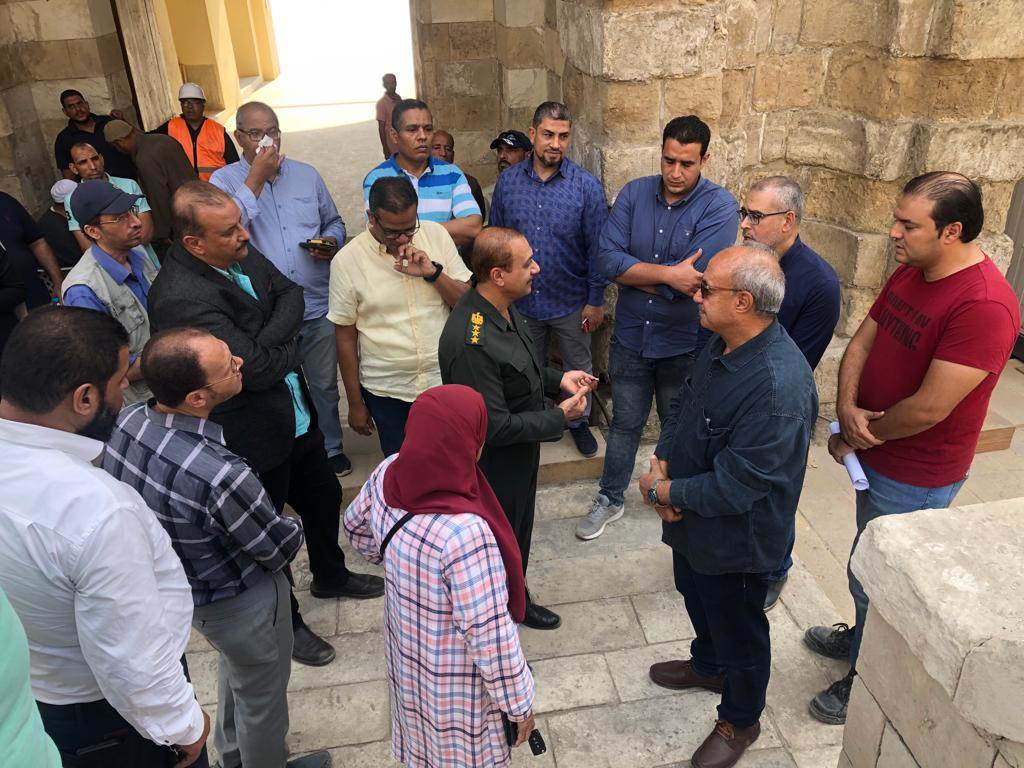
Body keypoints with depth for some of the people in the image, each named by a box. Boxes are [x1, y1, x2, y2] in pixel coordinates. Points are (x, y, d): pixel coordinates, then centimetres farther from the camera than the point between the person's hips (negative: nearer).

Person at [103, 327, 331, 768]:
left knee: (236, 667, 36)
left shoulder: (126, 423, -20)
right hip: (240, 602, -8)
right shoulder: (220, 476, -42)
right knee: (261, 693, 23)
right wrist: (295, 531, -1)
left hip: (179, 588, 8)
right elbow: (279, 548, -23)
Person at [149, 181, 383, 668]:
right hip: (253, 439, -8)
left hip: (297, 417, 8)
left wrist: (267, 340, -16)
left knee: (324, 496, 26)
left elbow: (291, 295, 1)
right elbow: (254, 370, -31)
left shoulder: (241, 254, -4)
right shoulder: (181, 297, -30)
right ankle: (285, 625, 38)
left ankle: (330, 576, 54)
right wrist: (289, 350, -13)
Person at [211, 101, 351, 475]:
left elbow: (335, 222, 17)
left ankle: (330, 448, 36)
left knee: (324, 384, 16)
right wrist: (256, 178, -20)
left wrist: (331, 243, -7)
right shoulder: (224, 181, -3)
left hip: (318, 305, 3)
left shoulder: (306, 174, 7)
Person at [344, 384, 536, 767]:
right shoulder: (465, 533, -42)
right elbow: (490, 637, -30)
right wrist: (519, 704, -13)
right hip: (457, 682, -6)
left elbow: (355, 525, 3)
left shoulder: (389, 474, -20)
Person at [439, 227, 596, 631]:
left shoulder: (502, 307, -7)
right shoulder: (471, 344, -37)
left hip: (520, 459, 9)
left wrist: (558, 379, -3)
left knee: (518, 534, 29)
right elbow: (495, 426, -31)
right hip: (494, 465, -9)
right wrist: (560, 417, -22)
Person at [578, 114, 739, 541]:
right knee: (625, 423, 18)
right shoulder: (635, 194, -5)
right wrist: (668, 274, -26)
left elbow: (697, 278, -27)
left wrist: (634, 273, -17)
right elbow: (608, 260, -16)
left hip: (685, 344, -2)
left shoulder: (719, 206, -16)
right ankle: (610, 500, 36)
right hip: (630, 335, 3)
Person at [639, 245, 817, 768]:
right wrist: (661, 463, -11)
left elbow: (735, 486, -34)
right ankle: (707, 666, 61)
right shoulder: (722, 344, -8)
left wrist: (663, 492, -21)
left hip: (737, 538, -8)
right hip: (692, 517, 8)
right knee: (697, 597, 31)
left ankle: (740, 722, 44)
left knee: (739, 631, 17)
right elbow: (683, 402, 5)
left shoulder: (779, 386, -37)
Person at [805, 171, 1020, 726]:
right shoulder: (910, 273, -1)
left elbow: (928, 409, -30)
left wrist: (857, 435, -15)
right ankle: (865, 635, 51)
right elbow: (862, 342, 2)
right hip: (878, 454, 8)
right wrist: (848, 409, -15)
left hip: (916, 477, -8)